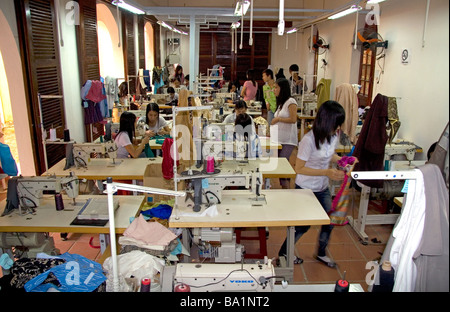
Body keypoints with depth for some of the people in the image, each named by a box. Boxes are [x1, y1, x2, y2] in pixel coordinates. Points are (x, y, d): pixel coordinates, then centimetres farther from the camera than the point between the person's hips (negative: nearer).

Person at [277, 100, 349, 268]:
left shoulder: (334, 135, -6)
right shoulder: (309, 140, -28)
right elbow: (299, 168, -24)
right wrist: (327, 172, -30)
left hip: (323, 188, 7)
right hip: (305, 189, -6)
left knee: (329, 222, 14)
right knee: (303, 225, 7)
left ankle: (321, 253, 41)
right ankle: (284, 253, 32)